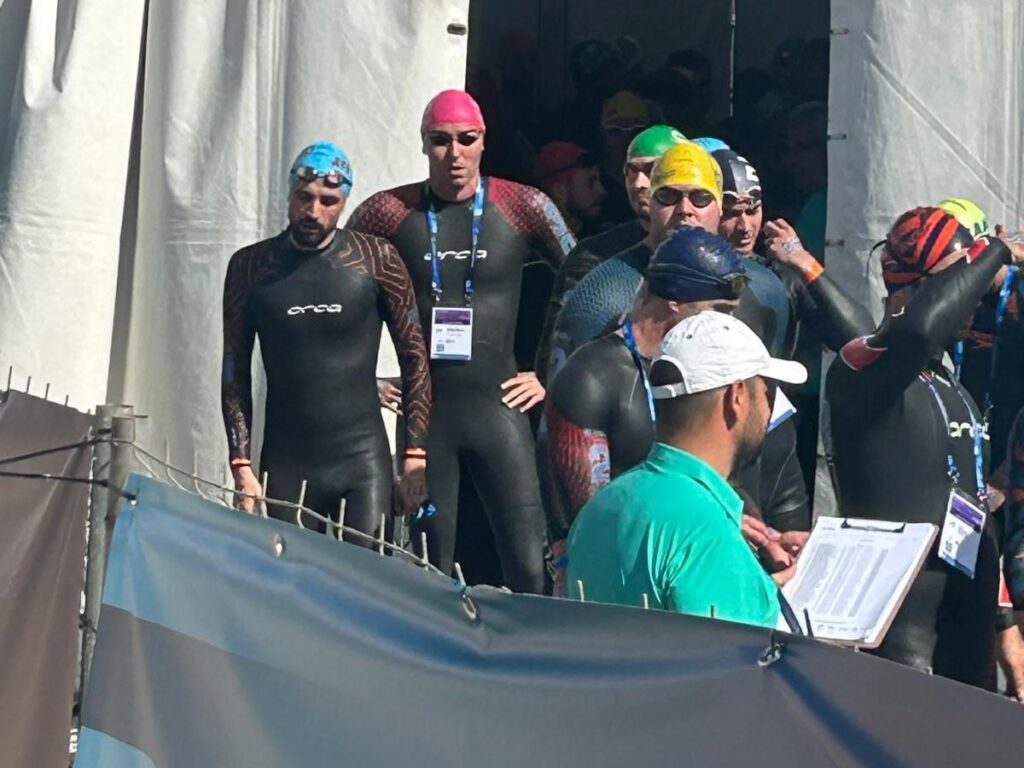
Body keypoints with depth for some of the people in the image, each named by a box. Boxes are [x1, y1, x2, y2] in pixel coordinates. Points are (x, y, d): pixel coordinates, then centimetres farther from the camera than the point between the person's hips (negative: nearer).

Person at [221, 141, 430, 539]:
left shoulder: (376, 259, 0)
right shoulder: (250, 266, 4)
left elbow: (414, 356, 4)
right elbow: (235, 372, 6)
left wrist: (416, 454, -1)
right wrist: (242, 465, -1)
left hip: (363, 460, -1)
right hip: (286, 463, 1)